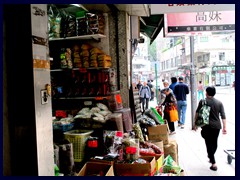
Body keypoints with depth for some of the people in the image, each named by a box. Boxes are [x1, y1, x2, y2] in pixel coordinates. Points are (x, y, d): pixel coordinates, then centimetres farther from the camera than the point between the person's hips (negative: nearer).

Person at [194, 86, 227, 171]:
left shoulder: (202, 101, -5)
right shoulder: (219, 102, 3)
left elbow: (197, 113, -3)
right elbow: (223, 116, -1)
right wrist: (224, 127, 2)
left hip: (207, 126, -3)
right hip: (217, 126, 4)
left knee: (209, 144, 1)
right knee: (214, 143, 20)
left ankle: (214, 164, -3)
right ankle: (211, 157, 38)